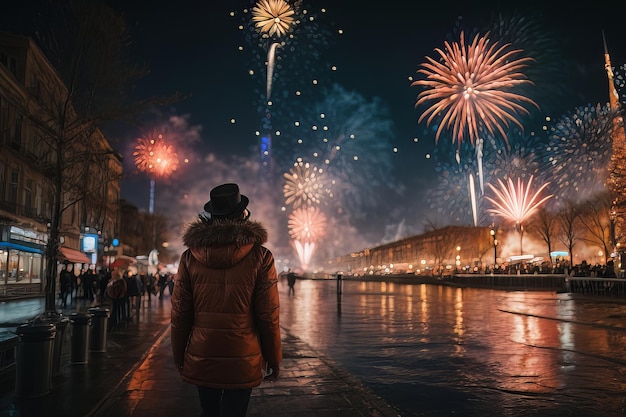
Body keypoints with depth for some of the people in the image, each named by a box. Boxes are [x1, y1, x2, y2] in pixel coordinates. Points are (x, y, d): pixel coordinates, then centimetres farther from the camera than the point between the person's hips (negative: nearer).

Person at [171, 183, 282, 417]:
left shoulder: (190, 257, -4)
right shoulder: (260, 257, -11)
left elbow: (180, 315, 0)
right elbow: (268, 317, -9)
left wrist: (179, 357, 13)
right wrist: (273, 360, 3)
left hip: (200, 360, 3)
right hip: (242, 361, -2)